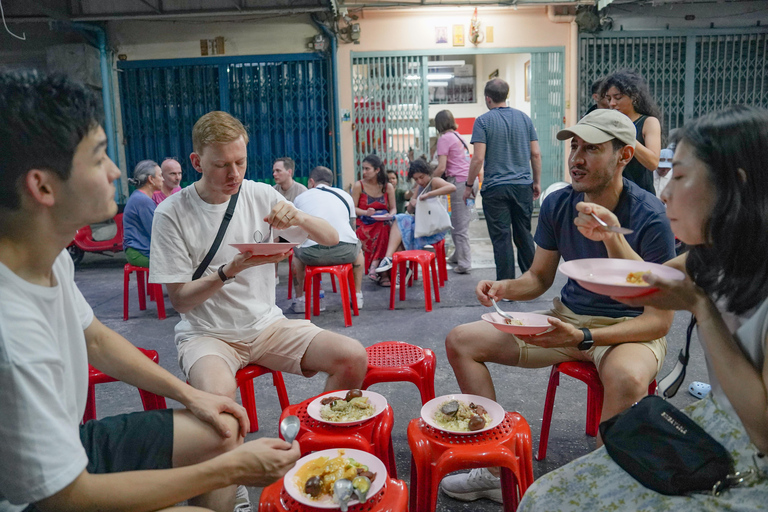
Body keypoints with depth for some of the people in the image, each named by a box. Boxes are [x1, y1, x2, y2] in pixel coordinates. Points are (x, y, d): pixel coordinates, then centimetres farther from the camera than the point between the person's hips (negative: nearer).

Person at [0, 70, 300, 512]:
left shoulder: (49, 256, -7)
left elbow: (97, 339, 11)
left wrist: (190, 394, 4)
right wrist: (233, 469, -21)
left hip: (66, 441, 9)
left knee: (219, 433, 8)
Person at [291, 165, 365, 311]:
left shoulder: (300, 198, 19)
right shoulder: (345, 195, 21)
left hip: (312, 255, -1)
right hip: (346, 253, 1)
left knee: (295, 251, 34)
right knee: (358, 248, 36)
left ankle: (299, 300, 33)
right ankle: (357, 296, 35)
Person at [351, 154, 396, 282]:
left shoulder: (388, 187, 10)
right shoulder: (359, 185, 4)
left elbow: (393, 208, 10)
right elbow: (353, 208, 0)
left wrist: (390, 215, -14)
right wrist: (365, 213, -20)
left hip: (383, 223, 2)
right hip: (364, 225, -2)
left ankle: (374, 267, -32)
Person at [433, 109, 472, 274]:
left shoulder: (444, 139, -5)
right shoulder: (457, 136, 20)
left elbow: (441, 168, -12)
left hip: (458, 181, -8)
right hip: (468, 179, 8)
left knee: (460, 225, -4)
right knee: (457, 223, 18)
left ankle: (464, 264, -1)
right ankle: (458, 256, 28)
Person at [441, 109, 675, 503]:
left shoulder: (649, 218, -20)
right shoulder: (558, 204, -4)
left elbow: (659, 320, -19)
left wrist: (583, 338, -32)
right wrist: (502, 287, -14)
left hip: (628, 327, -5)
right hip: (568, 318, 6)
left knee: (627, 379, -43)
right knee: (460, 341, -4)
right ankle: (498, 469, -2)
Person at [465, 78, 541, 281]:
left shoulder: (483, 121, -6)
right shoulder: (524, 118, 7)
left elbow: (478, 158, -12)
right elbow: (536, 154, 6)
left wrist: (469, 185, -2)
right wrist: (537, 182, 15)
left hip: (495, 188, -4)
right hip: (523, 186, 4)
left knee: (501, 238, 2)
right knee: (524, 235, 15)